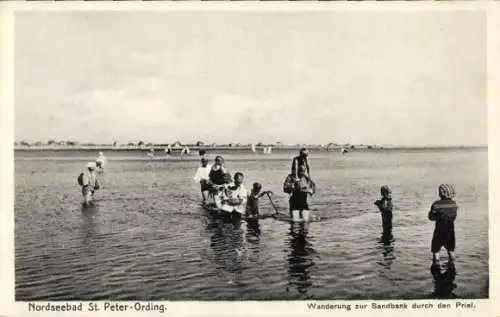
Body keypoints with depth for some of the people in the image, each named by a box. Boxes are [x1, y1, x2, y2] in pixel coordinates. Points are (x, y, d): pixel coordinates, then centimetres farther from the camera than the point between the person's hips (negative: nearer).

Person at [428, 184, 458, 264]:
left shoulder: (437, 204, -15)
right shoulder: (453, 204, -3)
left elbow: (431, 217, -6)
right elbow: (454, 217, 7)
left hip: (439, 230, -4)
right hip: (450, 230, 4)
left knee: (435, 249, 7)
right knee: (451, 248, 20)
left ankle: (436, 263, 4)